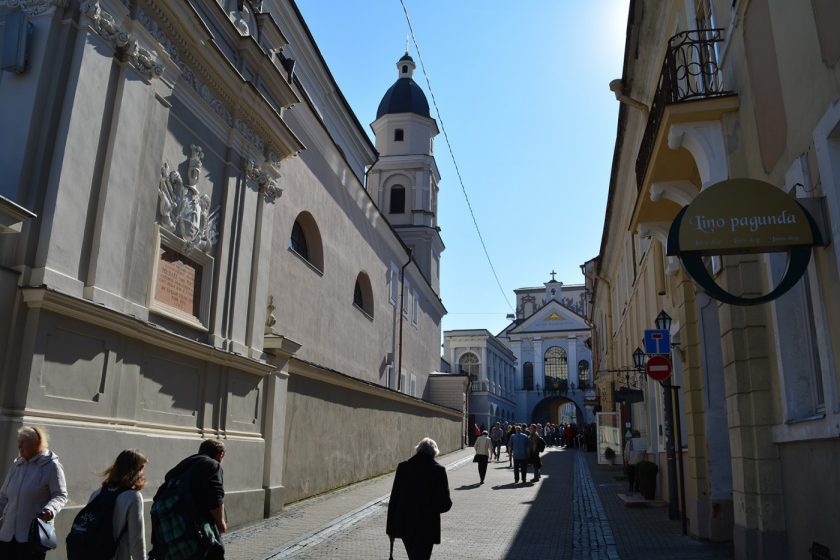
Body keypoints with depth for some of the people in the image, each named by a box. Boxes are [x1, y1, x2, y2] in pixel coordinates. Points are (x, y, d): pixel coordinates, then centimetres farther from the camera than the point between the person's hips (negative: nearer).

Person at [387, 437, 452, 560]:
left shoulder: (403, 467, -3)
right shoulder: (438, 470, -10)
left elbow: (394, 497, -1)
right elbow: (445, 503, -10)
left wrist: (390, 527, 6)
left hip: (404, 524, 3)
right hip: (427, 526, -3)